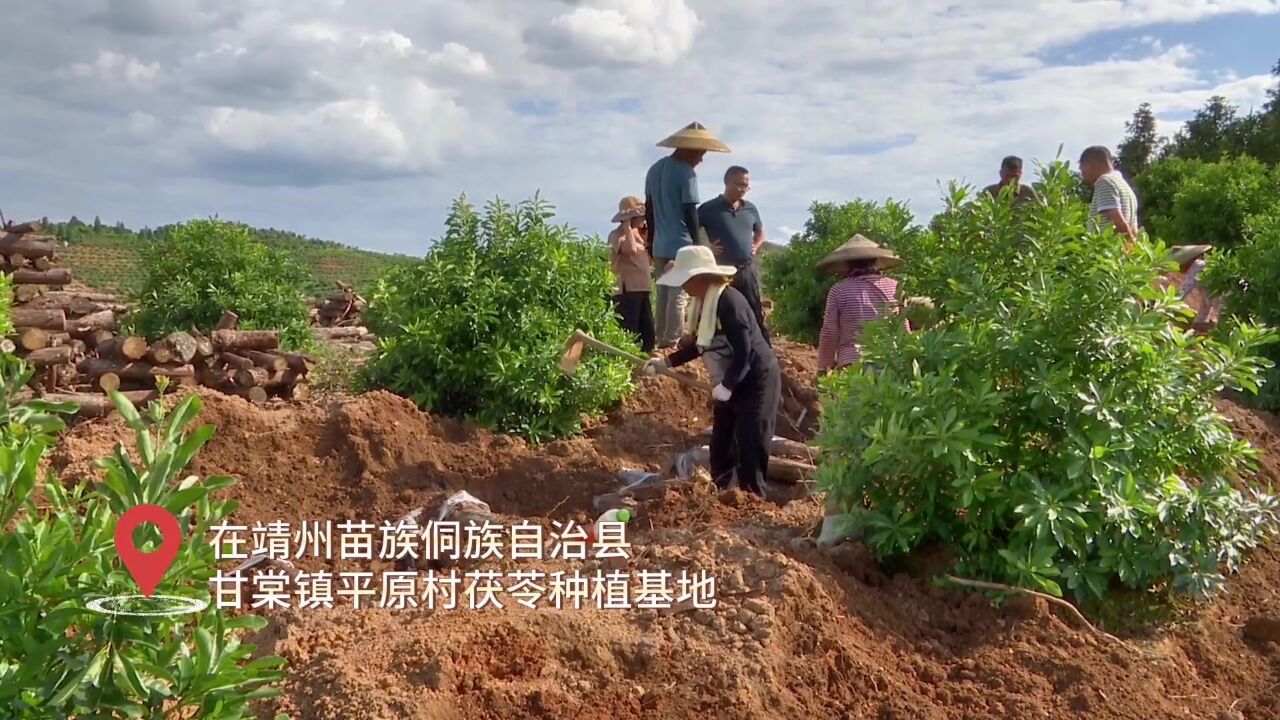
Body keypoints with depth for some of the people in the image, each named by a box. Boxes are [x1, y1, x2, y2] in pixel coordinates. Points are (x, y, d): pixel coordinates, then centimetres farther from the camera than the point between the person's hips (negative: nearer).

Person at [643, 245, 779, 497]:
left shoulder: (728, 301, -25)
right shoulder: (703, 303, 5)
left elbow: (744, 351, -28)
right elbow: (699, 345, 15)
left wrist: (727, 386, -30)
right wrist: (665, 362, 10)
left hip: (756, 381, -10)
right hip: (731, 384, 10)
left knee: (748, 450, -7)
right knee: (720, 447, 14)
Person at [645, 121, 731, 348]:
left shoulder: (655, 170, 12)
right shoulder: (686, 173, -12)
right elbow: (690, 212, -11)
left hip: (659, 246, 8)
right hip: (681, 245, -8)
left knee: (663, 296, 13)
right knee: (679, 297, -4)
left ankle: (661, 342, 15)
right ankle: (673, 344, -4)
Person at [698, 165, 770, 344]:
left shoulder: (750, 208, 10)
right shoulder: (709, 209, -6)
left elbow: (760, 232, 27)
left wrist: (755, 248, 11)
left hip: (748, 270, 4)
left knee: (756, 315, 8)